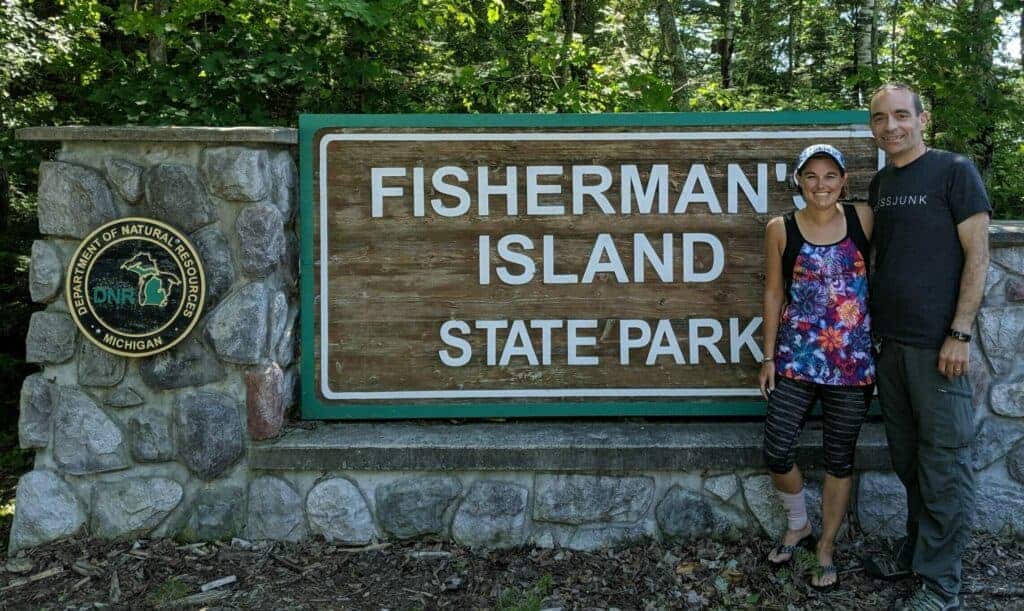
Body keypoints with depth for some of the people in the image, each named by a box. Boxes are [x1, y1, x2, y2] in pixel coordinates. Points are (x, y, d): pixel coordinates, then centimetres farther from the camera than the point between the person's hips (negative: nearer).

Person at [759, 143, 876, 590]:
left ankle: (826, 547, 28)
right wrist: (769, 356, 3)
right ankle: (798, 526, 29)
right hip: (796, 359, 0)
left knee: (839, 458, 9)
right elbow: (773, 293, 3)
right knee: (776, 452, 0)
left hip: (854, 361, 0)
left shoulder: (863, 219, -2)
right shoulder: (781, 229, -2)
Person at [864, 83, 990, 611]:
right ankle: (914, 552, 30)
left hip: (936, 345, -6)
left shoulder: (954, 171, -4)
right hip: (890, 343, 6)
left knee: (943, 464, 1)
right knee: (907, 460, 15)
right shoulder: (879, 184, 13)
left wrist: (959, 334, -14)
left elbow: (977, 255, -8)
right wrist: (867, 323, 10)